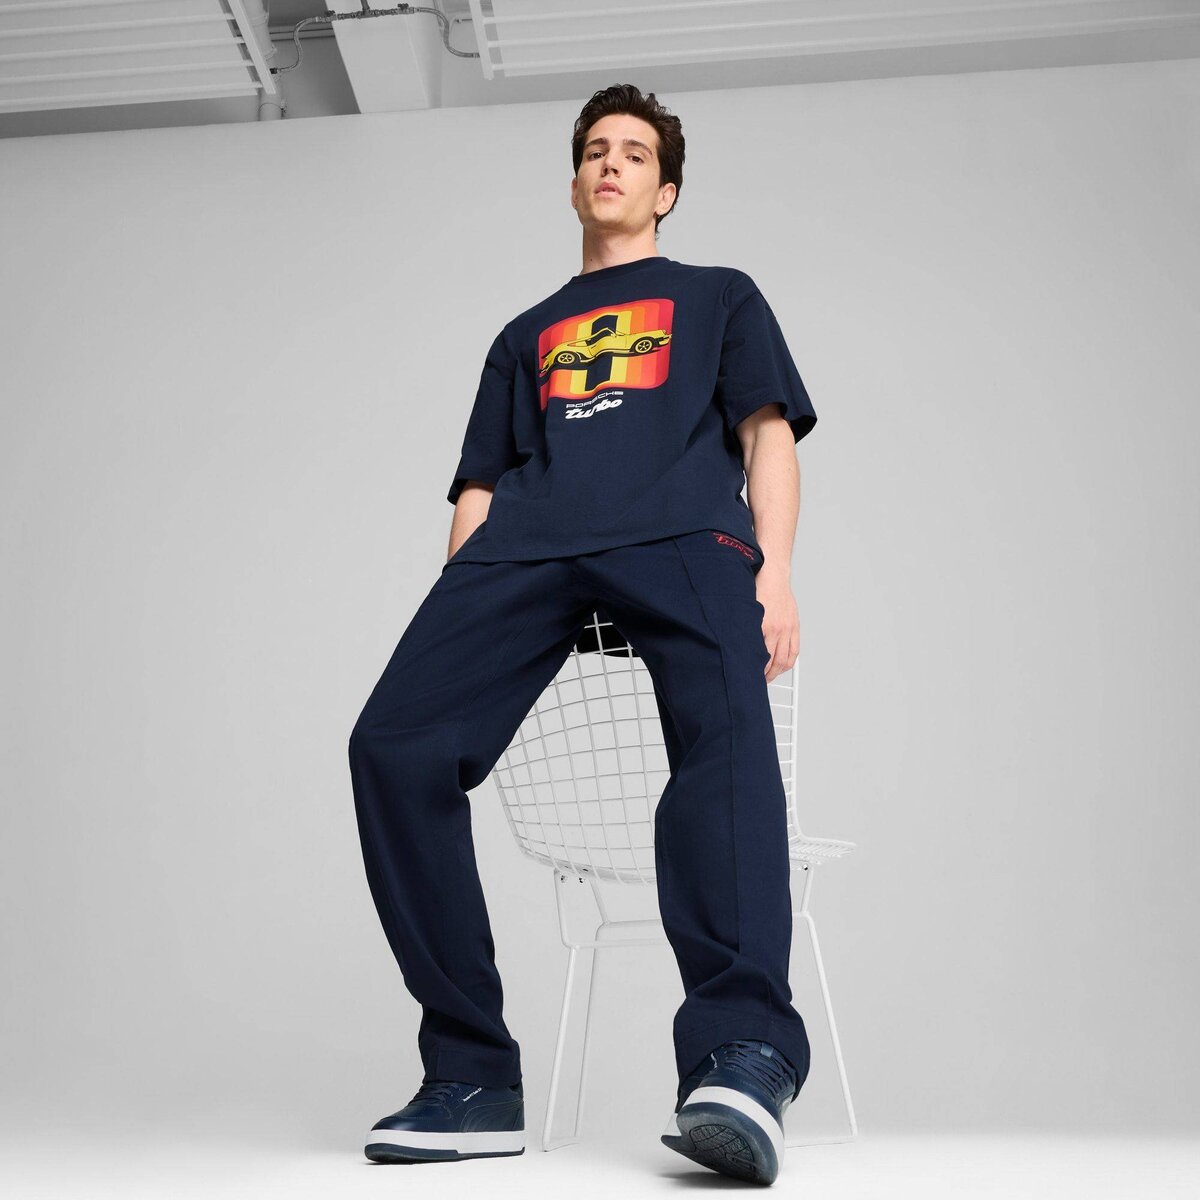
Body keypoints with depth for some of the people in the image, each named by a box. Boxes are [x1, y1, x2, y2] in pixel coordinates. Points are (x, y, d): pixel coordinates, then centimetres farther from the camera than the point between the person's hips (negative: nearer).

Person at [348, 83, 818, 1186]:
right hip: (525, 548, 3)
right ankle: (473, 1077, -25)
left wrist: (775, 567, -3)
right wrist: (455, 612, 11)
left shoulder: (720, 296, 31)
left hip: (682, 535, -2)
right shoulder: (525, 335, 39)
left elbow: (769, 431, 16)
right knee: (394, 746, -26)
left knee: (726, 736, -37)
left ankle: (742, 1054, -50)